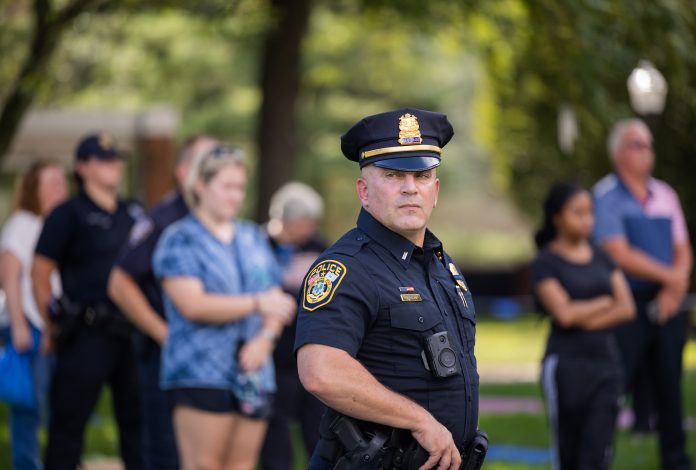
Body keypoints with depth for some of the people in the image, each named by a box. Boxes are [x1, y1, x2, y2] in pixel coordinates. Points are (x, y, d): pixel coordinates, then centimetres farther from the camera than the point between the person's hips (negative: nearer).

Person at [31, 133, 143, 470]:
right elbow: (40, 273, -3)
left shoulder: (134, 214, 14)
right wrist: (51, 327, -5)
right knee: (69, 420, -2)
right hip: (86, 336, -5)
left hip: (130, 333, 5)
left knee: (136, 417, 7)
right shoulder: (68, 215, -1)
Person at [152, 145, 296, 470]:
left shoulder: (253, 238, 17)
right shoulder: (180, 239, -1)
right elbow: (192, 304, -15)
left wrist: (266, 337, -8)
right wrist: (256, 303, -19)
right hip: (201, 373, -6)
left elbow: (276, 300, 14)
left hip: (253, 374, 6)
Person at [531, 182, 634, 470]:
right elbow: (564, 313, -15)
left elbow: (627, 308, 2)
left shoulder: (601, 258, 12)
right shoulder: (546, 263, -3)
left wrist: (584, 318, -10)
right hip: (565, 365, -4)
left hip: (606, 362, 4)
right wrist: (606, 302, -2)